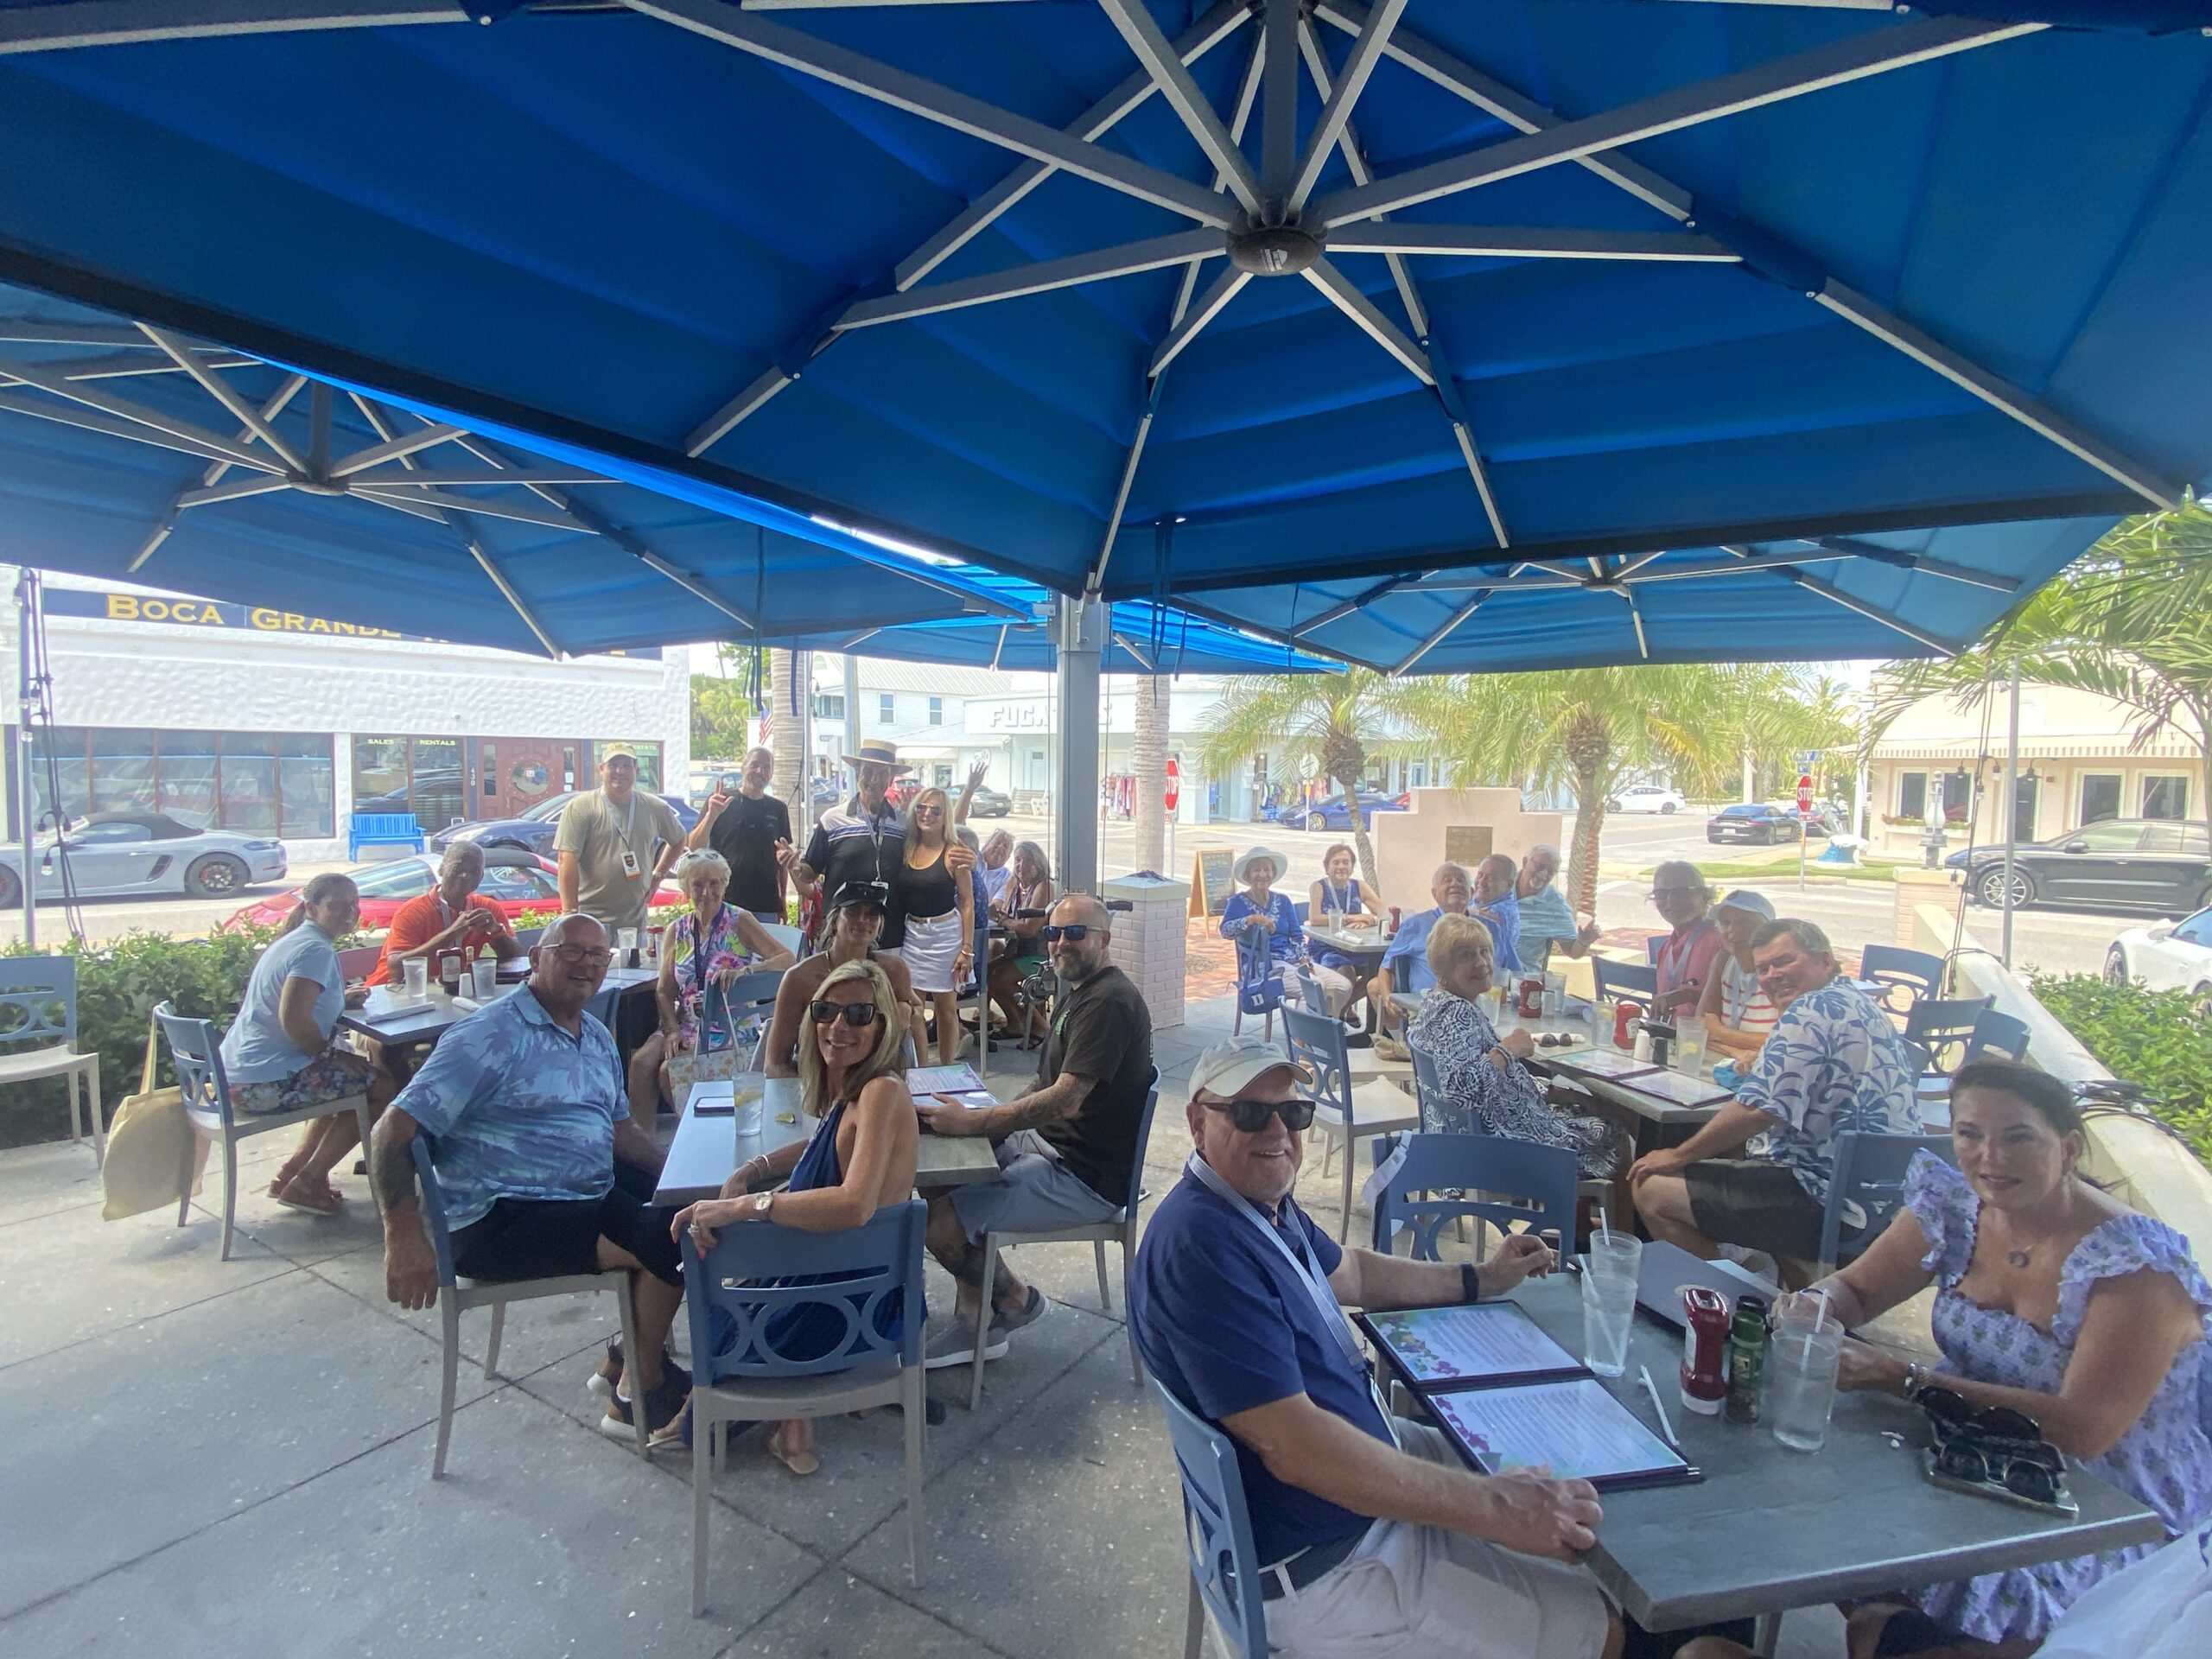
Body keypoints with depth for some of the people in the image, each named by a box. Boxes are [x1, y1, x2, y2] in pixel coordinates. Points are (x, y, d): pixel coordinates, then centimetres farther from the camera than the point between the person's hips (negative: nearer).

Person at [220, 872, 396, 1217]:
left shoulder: (298, 940, 15)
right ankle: (305, 1184, 4)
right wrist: (331, 1054, -14)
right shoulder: (316, 949, -18)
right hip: (266, 1082, -11)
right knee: (381, 1087, -5)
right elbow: (293, 1019, -28)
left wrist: (340, 1000, 9)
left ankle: (290, 1172, 24)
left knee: (346, 1081, 28)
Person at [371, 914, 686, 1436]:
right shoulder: (492, 1036, -14)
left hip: (591, 1194, 9)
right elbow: (392, 1132, -17)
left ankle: (633, 1355, 20)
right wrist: (404, 1239, -25)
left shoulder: (597, 1037, 13)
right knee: (666, 1243, -21)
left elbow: (621, 1127, 19)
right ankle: (637, 1397, 2)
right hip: (501, 1219, -9)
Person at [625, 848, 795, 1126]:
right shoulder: (677, 930, 8)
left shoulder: (739, 921, -5)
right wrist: (673, 1030, -11)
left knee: (669, 1070, -22)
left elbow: (787, 959, -17)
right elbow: (664, 992, 7)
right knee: (641, 1061, -20)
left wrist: (743, 971, -33)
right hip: (686, 1021, 4)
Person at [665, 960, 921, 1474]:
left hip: (849, 1310, -8)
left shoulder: (883, 1091, -28)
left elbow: (855, 1205, -40)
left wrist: (741, 1206, -33)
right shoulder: (846, 1089, -1)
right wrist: (751, 1171, 2)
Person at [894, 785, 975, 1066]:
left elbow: (967, 903, -7)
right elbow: (897, 896, 10)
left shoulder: (953, 853, -7)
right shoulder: (905, 849, 5)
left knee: (946, 1007, 6)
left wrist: (967, 949, -11)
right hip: (912, 934, 4)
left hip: (946, 933, -4)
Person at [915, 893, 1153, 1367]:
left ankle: (1016, 1301, 10)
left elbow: (1065, 1099, -28)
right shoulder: (1080, 992, 13)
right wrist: (976, 1117, 3)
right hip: (1045, 1142, 11)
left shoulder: (1109, 1002, -21)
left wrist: (972, 1122, -28)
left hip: (1084, 1176, -11)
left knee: (942, 1220, -18)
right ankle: (972, 1319, 14)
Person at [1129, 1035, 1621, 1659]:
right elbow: (1294, 1446, -34)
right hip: (1318, 1564, -10)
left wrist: (1480, 1279, 19)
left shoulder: (1263, 1199, 1)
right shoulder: (1199, 1246, -32)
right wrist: (1493, 1508, -30)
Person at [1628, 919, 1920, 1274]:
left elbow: (1758, 1109, -23)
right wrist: (1763, 1065, 14)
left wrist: (1678, 1156, -13)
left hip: (1828, 1199, -11)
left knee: (1652, 1190, -8)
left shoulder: (1813, 1010, -16)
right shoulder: (1862, 1004, 15)